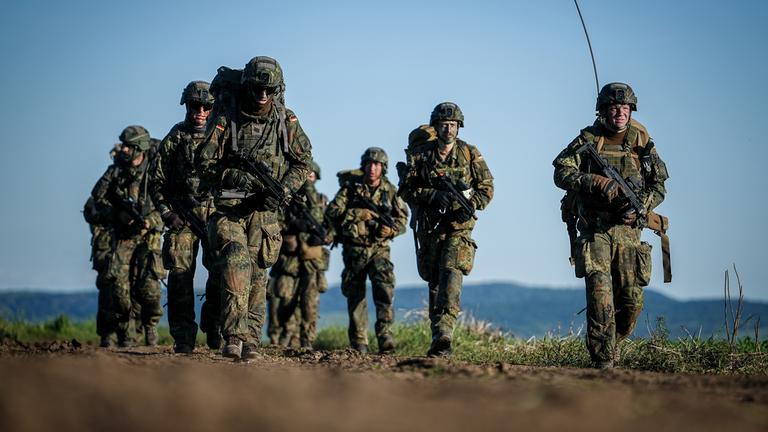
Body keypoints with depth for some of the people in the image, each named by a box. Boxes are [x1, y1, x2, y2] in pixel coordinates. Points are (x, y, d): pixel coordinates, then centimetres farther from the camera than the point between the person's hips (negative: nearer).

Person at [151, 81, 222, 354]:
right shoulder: (174, 139, 7)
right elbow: (157, 182, 8)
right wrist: (167, 213, -3)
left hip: (217, 213, 0)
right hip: (182, 215, 0)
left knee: (222, 272, -8)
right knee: (180, 275, -7)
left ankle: (214, 328, 12)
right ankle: (183, 339, -2)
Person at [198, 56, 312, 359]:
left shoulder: (286, 121, 4)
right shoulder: (226, 121, -3)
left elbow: (303, 161, 9)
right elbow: (206, 164, -2)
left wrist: (285, 189, -8)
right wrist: (237, 177, -18)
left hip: (265, 212, 2)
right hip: (230, 210, -2)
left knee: (257, 276, 4)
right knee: (236, 265, -19)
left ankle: (250, 340, 11)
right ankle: (233, 336, -23)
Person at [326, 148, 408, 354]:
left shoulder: (390, 191, 3)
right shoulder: (351, 187, -1)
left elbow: (402, 217, 9)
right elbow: (332, 212, -9)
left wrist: (391, 229, -11)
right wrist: (357, 214, -19)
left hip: (379, 249, 0)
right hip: (354, 249, 0)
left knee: (384, 287, -21)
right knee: (355, 294, 5)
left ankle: (385, 334, -24)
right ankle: (359, 341, 14)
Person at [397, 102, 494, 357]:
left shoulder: (470, 154, 0)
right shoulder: (420, 155, 0)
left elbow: (487, 188, 4)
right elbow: (406, 190, -3)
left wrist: (471, 205, -14)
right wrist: (433, 195, -19)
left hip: (458, 228, -2)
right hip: (429, 227, 2)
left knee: (451, 275, -21)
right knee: (434, 282, 11)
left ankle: (443, 334, -32)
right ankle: (438, 335, 22)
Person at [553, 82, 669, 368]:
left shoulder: (642, 142, 8)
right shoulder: (588, 140, 3)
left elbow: (659, 186, 9)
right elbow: (561, 173, -6)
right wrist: (598, 183, -20)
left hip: (628, 230, 2)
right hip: (594, 230, -2)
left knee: (631, 301, 2)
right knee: (600, 297, -13)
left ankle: (609, 343, 28)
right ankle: (603, 361, -9)